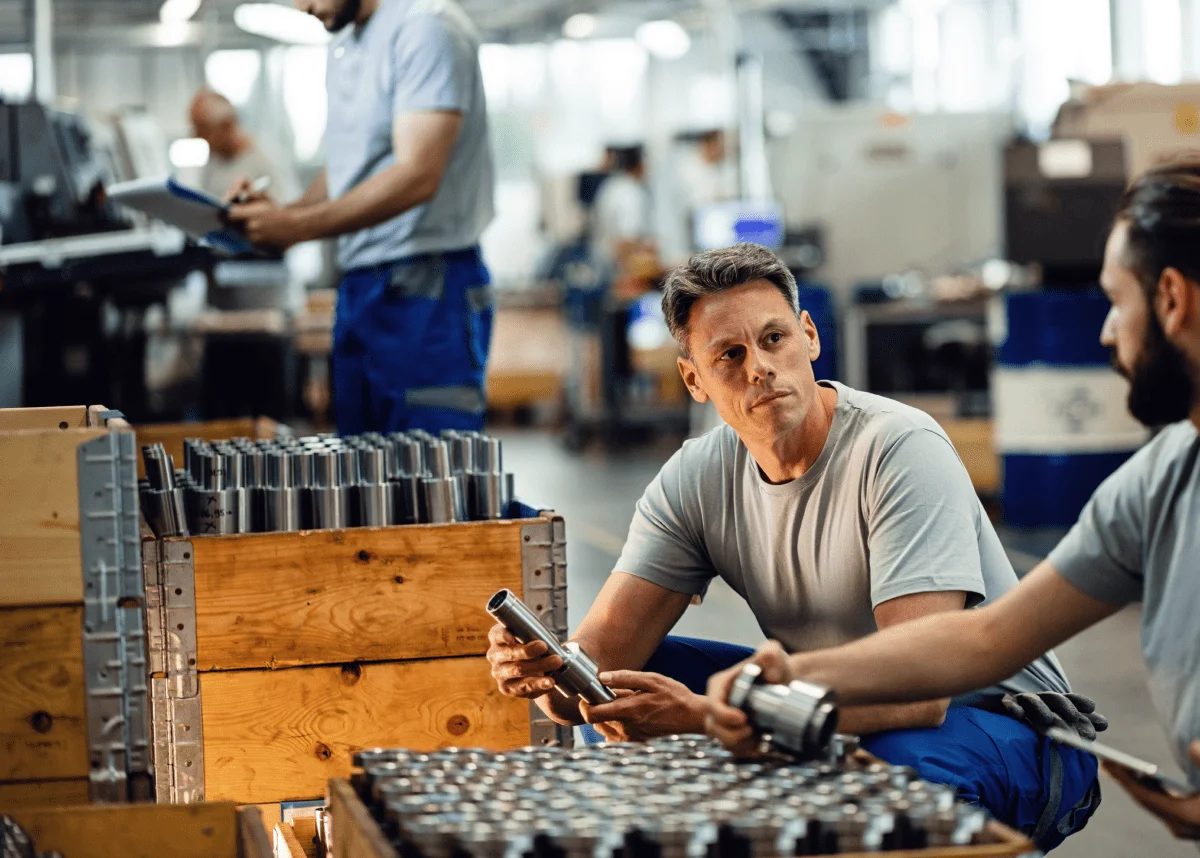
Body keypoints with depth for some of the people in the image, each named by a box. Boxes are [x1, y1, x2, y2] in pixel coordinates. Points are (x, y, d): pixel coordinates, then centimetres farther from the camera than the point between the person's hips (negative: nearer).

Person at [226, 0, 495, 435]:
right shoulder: (343, 47, 16)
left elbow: (416, 176, -21)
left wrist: (296, 227, -22)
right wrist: (281, 214, 3)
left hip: (425, 292, -9)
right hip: (357, 286, 9)